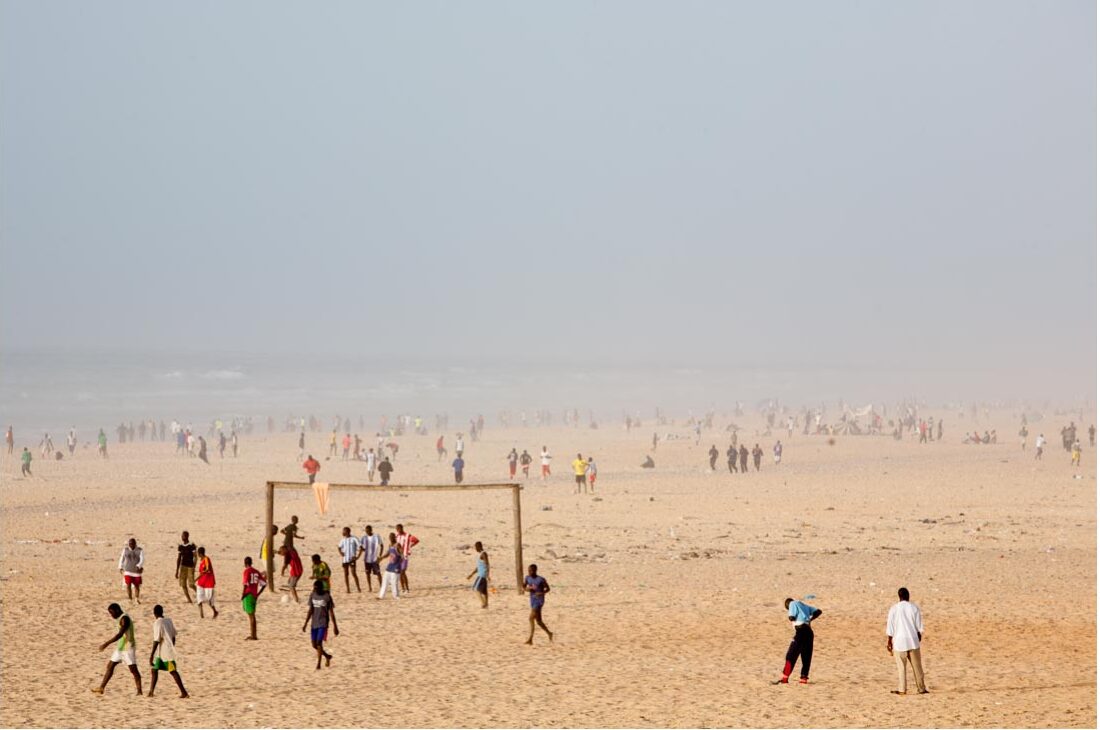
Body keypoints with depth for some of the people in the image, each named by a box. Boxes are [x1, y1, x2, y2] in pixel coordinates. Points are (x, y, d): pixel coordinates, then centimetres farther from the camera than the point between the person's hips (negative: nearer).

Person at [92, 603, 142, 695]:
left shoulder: (124, 619, -17)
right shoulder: (120, 619, 13)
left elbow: (120, 634, -27)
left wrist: (106, 643, -30)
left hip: (127, 648, -10)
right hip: (120, 648, 10)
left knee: (133, 670, -5)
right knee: (110, 666, 8)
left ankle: (139, 692, -1)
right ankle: (101, 688, 10)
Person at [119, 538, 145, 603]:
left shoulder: (140, 551, -5)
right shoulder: (125, 550, 2)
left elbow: (142, 560, -15)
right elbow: (122, 558, 15)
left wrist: (139, 566, -31)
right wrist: (120, 567, 19)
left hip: (137, 571, -1)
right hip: (128, 571, 1)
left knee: (137, 586, 9)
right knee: (128, 585, -11)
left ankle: (137, 599, 27)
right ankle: (130, 599, -6)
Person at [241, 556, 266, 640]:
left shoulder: (246, 571, -10)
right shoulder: (256, 572, 11)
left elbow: (245, 585, -19)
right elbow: (264, 584, 10)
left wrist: (242, 595, -10)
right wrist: (258, 594, 13)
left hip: (248, 595, -7)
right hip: (254, 596, 7)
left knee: (251, 615, -5)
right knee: (252, 615, 16)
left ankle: (253, 636, -4)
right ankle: (252, 634, 21)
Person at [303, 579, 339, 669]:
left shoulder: (327, 596, -9)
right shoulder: (312, 595, 5)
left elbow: (331, 612, -6)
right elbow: (310, 610, 10)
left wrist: (335, 626, -5)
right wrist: (305, 623, 4)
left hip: (323, 623, -6)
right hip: (314, 623, 6)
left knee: (319, 642, -16)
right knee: (314, 644, 6)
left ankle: (318, 664, -10)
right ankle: (327, 656, 30)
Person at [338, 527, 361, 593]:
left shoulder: (353, 539, -5)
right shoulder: (343, 540, 10)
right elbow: (339, 547, 22)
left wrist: (357, 556, -12)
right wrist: (340, 552, 0)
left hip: (352, 559, -5)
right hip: (344, 559, 5)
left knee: (354, 574, -9)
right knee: (346, 574, 5)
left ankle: (358, 588, 0)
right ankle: (348, 589, 9)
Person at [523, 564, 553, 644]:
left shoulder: (541, 580, -12)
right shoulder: (527, 578, 3)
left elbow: (548, 588, -2)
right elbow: (524, 588, 7)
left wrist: (542, 593, -21)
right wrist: (529, 588, -15)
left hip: (539, 601, -7)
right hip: (533, 601, 7)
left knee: (531, 618, -18)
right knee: (538, 621, 12)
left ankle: (530, 639, -17)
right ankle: (549, 633, 32)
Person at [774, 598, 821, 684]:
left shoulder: (793, 604, 5)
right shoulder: (804, 605, 24)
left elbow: (792, 617, -8)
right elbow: (818, 611, 21)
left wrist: (789, 617, 14)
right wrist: (810, 619, 20)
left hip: (801, 631, -7)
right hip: (809, 631, 7)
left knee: (791, 655, -7)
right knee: (806, 656, 10)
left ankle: (784, 678, -11)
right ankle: (804, 678, 10)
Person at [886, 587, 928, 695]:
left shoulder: (894, 609, -3)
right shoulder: (914, 608, 0)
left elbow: (890, 627, -3)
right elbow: (920, 627, 2)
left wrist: (888, 642, 3)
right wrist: (919, 637, 17)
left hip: (899, 641, -1)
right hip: (913, 641, 1)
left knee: (901, 666, 4)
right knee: (916, 666, 9)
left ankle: (901, 689, 1)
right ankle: (921, 688, 13)